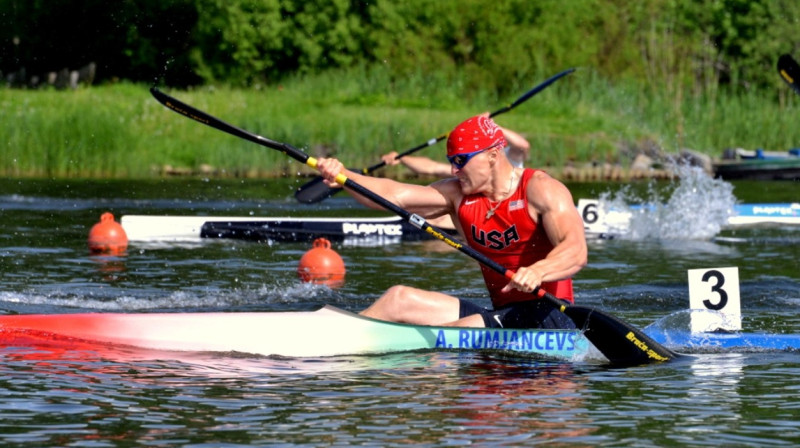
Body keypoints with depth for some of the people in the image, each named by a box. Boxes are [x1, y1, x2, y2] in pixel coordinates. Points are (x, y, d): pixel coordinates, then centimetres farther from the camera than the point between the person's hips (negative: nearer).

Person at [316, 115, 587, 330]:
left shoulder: (539, 190, -11)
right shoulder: (458, 195, 9)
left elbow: (576, 252, -25)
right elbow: (394, 195, -2)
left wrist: (537, 272, -46)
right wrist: (344, 177, -19)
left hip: (548, 315, -7)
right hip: (501, 313, 7)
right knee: (399, 299, 1)